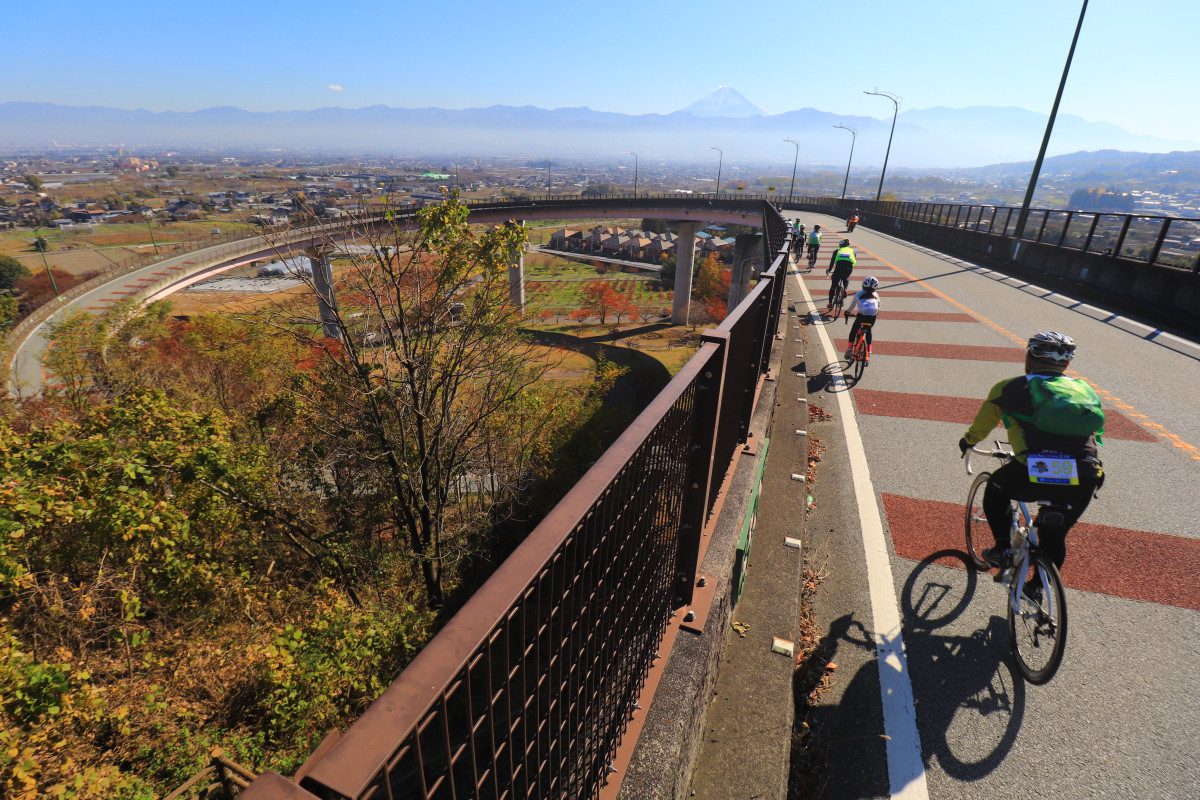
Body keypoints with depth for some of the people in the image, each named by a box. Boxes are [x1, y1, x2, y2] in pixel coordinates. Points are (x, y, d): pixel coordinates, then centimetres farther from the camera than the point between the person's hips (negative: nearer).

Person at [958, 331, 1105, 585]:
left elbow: (982, 424, 28)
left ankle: (1003, 548, 22)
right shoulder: (1084, 390, 23)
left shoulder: (1009, 388, 13)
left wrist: (968, 441, 49)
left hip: (1034, 475, -4)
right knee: (1054, 536, 28)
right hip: (1083, 482, 4)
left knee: (996, 487, 30)